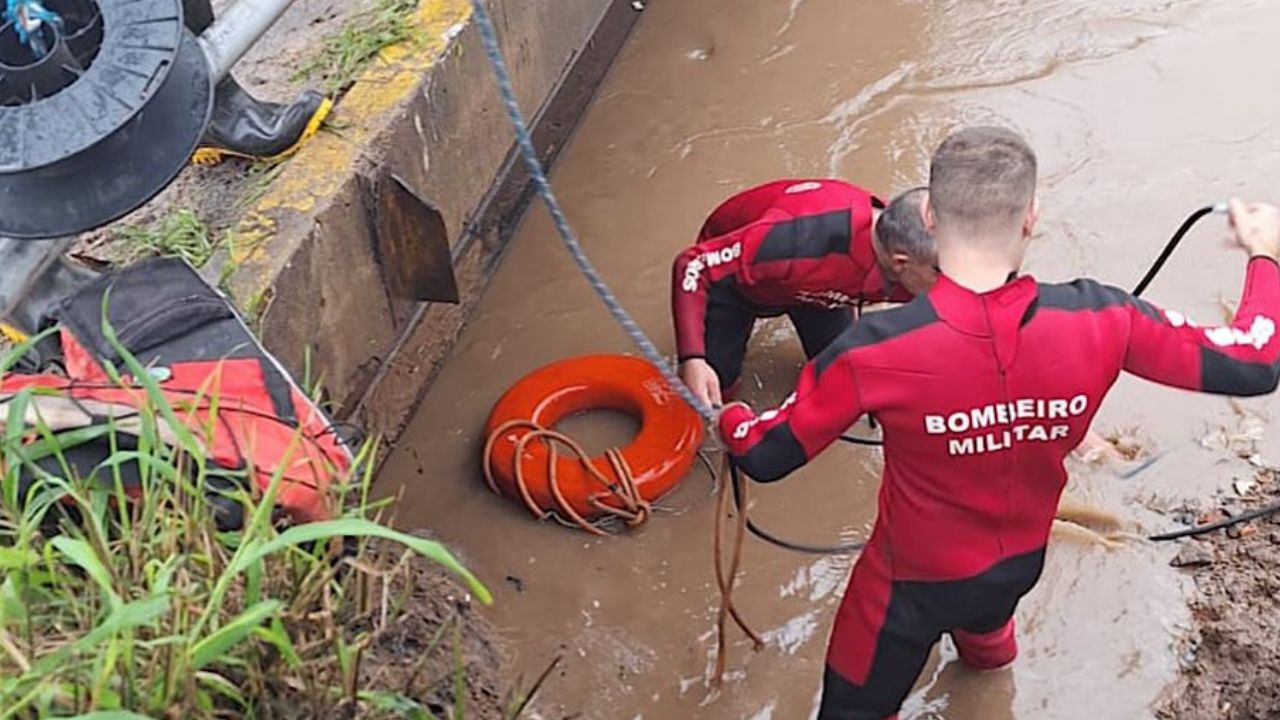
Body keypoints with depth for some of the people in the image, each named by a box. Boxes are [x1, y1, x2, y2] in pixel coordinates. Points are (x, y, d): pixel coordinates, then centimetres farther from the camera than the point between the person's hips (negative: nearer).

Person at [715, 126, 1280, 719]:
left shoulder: (876, 351, -35)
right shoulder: (1098, 321, -27)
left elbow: (766, 456, -21)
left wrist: (727, 420, 3)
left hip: (915, 579, -4)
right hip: (1023, 563, 5)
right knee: (985, 604, 41)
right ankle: (988, 646, 75)